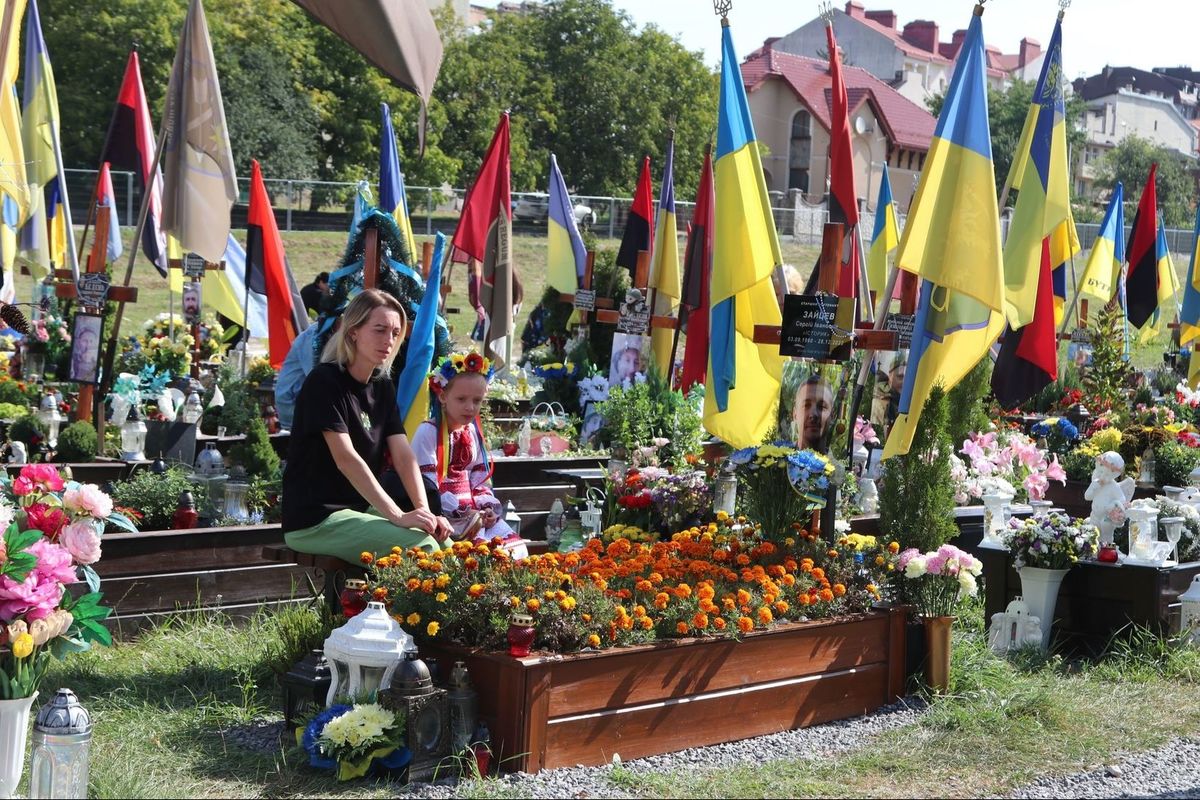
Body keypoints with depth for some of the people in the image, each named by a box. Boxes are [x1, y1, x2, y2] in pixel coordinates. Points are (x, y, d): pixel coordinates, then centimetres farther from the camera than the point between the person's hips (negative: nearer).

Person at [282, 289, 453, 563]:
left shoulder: (382, 387, 11)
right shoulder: (325, 381, -13)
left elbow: (404, 456, 2)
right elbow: (346, 458, -22)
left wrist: (424, 511, -15)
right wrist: (398, 516, -27)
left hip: (362, 510, 8)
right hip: (315, 520, -8)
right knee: (421, 546, -23)